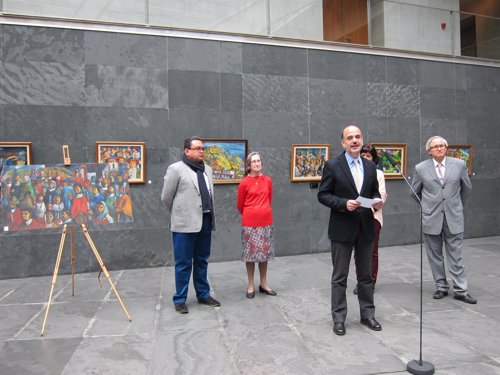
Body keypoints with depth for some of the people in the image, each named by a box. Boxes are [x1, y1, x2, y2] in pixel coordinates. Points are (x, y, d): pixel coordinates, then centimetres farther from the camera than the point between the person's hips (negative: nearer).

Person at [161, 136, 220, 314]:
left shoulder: (207, 169, 13)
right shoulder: (176, 169, -7)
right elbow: (166, 197, -2)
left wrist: (210, 216, 16)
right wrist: (179, 215, 9)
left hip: (205, 221, 6)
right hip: (185, 223, -6)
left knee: (202, 261, 15)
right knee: (183, 263, 3)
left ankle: (203, 294, 28)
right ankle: (179, 299, 15)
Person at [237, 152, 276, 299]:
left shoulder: (268, 180, 3)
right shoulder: (244, 183, -8)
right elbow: (240, 205, 2)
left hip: (266, 221, 3)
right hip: (249, 223, -3)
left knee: (264, 253, 12)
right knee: (250, 253, 6)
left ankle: (263, 284, 25)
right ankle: (251, 286, 18)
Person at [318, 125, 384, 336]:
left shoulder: (370, 166, 8)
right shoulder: (332, 166, -7)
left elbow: (374, 192, 15)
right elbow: (322, 195, -8)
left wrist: (377, 202, -7)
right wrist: (344, 203, -21)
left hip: (365, 228, 5)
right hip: (342, 229, -4)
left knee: (365, 275, 16)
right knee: (340, 277, 6)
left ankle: (367, 314, 30)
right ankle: (339, 318, 18)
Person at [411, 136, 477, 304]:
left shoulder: (459, 164, 2)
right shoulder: (421, 168, -1)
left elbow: (466, 187, 15)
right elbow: (415, 192, 12)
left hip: (454, 217, 0)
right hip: (431, 218, 0)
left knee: (456, 255, 4)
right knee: (435, 255, 8)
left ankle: (460, 290, 13)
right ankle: (441, 287, 20)